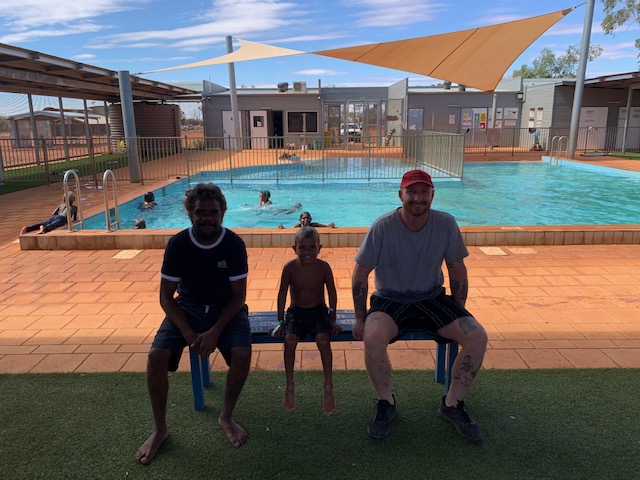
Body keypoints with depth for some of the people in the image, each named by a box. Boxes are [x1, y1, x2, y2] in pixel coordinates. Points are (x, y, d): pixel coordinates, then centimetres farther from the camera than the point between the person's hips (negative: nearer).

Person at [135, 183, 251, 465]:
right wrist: (189, 334, -19)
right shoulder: (177, 244, -12)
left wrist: (215, 331, -21)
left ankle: (226, 417, 3)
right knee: (156, 356, -20)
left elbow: (238, 296, -9)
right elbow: (166, 296, -7)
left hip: (226, 308, -1)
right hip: (187, 307, 1)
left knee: (242, 354, -26)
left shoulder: (234, 244, -14)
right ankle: (160, 430, 2)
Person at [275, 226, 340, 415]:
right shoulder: (290, 267, -11)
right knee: (289, 339, -26)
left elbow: (332, 293, 0)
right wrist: (281, 321, -4)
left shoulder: (323, 267, -10)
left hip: (319, 311, 0)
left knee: (323, 339, -27)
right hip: (296, 312, 1)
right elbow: (282, 294, -3)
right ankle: (290, 386, -7)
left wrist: (333, 319, -3)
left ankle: (328, 387, -11)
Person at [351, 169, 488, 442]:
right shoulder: (383, 227, -15)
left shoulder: (446, 224, -7)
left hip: (433, 298, 3)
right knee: (372, 339, -32)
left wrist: (459, 315, 4)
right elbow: (360, 274, -8)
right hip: (390, 300, -2)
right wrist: (360, 318, -7)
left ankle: (452, 404, 6)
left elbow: (457, 269, 4)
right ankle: (386, 403, -2)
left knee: (478, 337, -17)